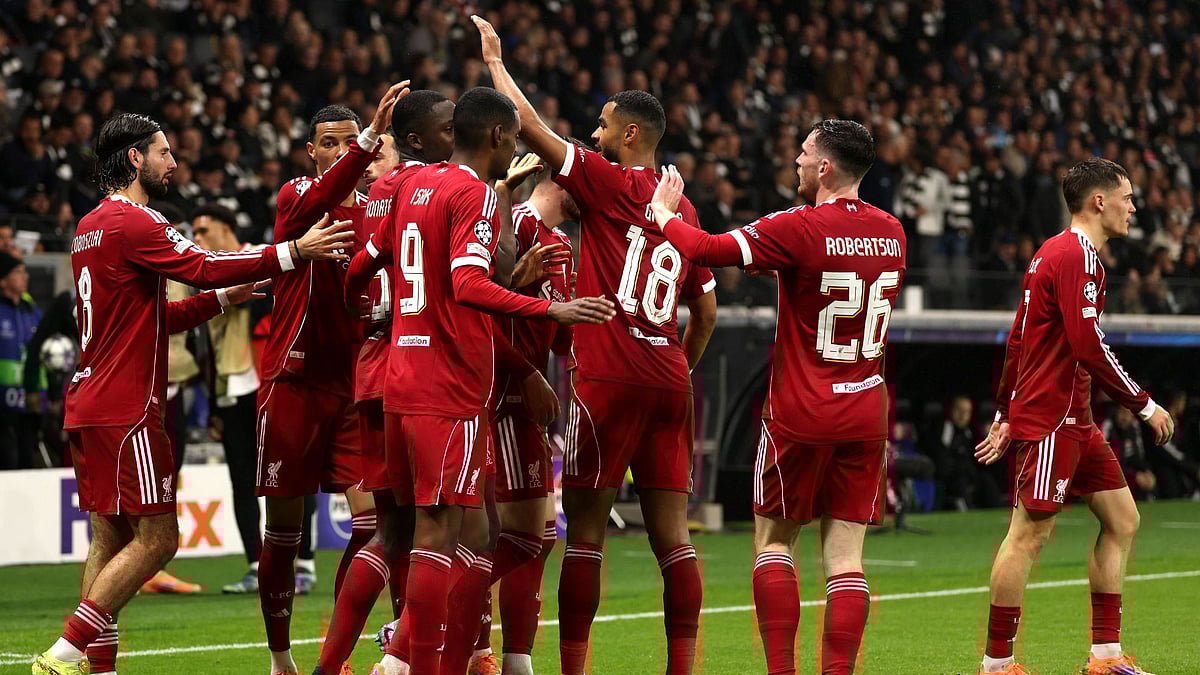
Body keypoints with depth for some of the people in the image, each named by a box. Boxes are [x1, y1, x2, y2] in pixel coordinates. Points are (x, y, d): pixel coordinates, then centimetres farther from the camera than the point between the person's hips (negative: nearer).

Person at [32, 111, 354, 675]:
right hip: (126, 408, -10)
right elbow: (203, 267, -18)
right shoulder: (132, 222, -11)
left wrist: (223, 296, 23)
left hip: (90, 406, 10)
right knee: (156, 538, -8)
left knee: (110, 538, 10)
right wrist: (293, 252, -16)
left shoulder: (90, 227, 19)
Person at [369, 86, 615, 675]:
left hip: (402, 378, 9)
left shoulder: (416, 185, 15)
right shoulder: (475, 194, -11)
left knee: (427, 528, 16)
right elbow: (469, 287, -24)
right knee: (439, 532, -6)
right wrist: (552, 311, -24)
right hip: (450, 389, -9)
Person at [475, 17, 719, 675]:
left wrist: (495, 59, 7)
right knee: (671, 534, 4)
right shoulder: (682, 209, 14)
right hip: (667, 385, 6)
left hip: (607, 379, -6)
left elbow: (530, 126, -6)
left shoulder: (609, 182, -5)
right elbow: (706, 312, 18)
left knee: (586, 529, -2)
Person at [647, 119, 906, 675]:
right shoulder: (892, 232, 3)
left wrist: (663, 212, 3)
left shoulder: (799, 229, -15)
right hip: (865, 414, 4)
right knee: (844, 553, 4)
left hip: (800, 414, -4)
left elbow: (701, 249, -17)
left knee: (774, 539, 9)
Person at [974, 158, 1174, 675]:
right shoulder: (1075, 255, -15)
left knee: (1121, 519, 9)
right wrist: (1145, 405, -13)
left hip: (1075, 420, 11)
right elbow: (1089, 348, -21)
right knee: (1030, 533, -7)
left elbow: (1017, 340, 21)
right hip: (1051, 419, -11)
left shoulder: (1055, 253, 17)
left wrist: (1005, 415, 23)